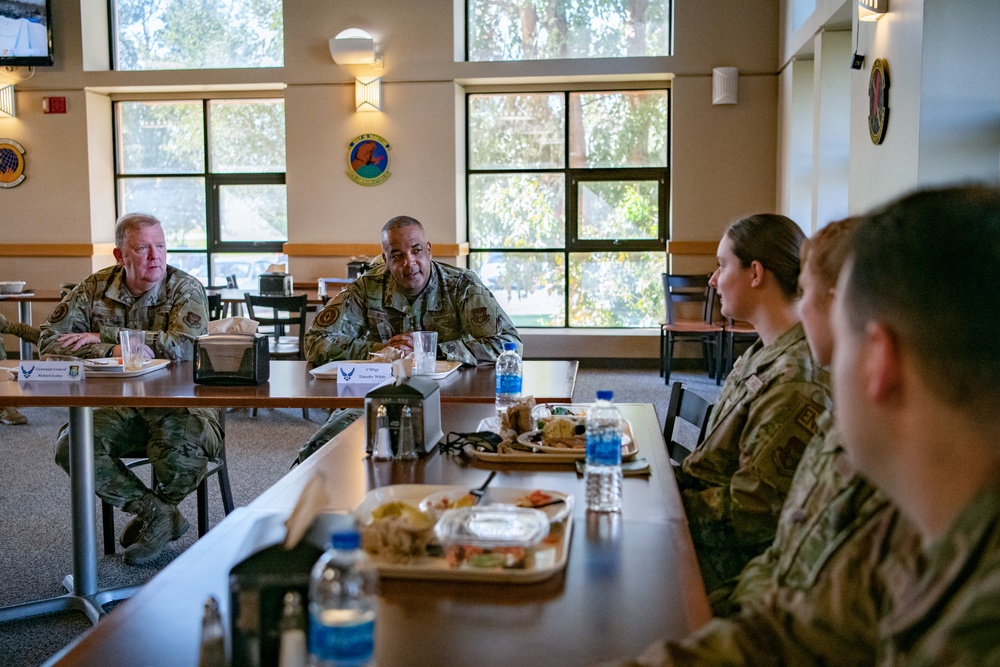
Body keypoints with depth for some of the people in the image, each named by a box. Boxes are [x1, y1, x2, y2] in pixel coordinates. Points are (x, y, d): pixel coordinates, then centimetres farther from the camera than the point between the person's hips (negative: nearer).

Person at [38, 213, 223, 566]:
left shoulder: (186, 289, -5)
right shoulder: (94, 289, 5)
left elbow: (182, 347, -22)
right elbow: (51, 338, -2)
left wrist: (103, 335, -19)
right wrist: (112, 351, -19)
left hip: (179, 402, -3)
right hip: (119, 406, 4)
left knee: (178, 447, -34)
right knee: (70, 444, -23)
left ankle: (154, 512, 5)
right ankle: (159, 513, -7)